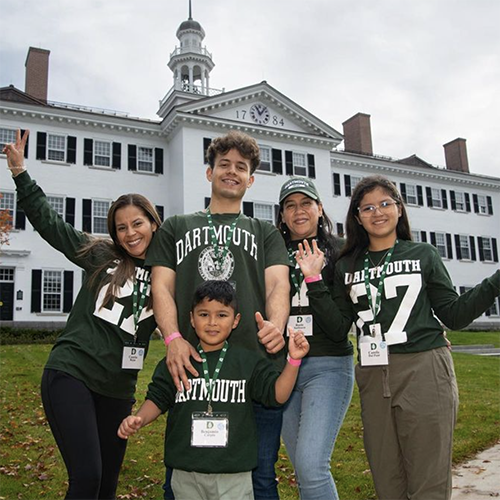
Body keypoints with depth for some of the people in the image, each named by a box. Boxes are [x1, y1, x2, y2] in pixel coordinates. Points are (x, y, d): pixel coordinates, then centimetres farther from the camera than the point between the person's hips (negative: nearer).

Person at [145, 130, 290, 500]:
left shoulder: (265, 233, 21)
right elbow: (162, 287, 8)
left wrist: (276, 325, -19)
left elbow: (278, 283, 4)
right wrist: (173, 338, -11)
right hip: (191, 363, 1)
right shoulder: (176, 228, 21)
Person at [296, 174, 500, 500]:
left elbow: (454, 315, 4)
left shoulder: (423, 255, 7)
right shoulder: (348, 266, 11)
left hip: (424, 372, -2)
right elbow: (338, 327, 5)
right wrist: (315, 282, -3)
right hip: (374, 378, 3)